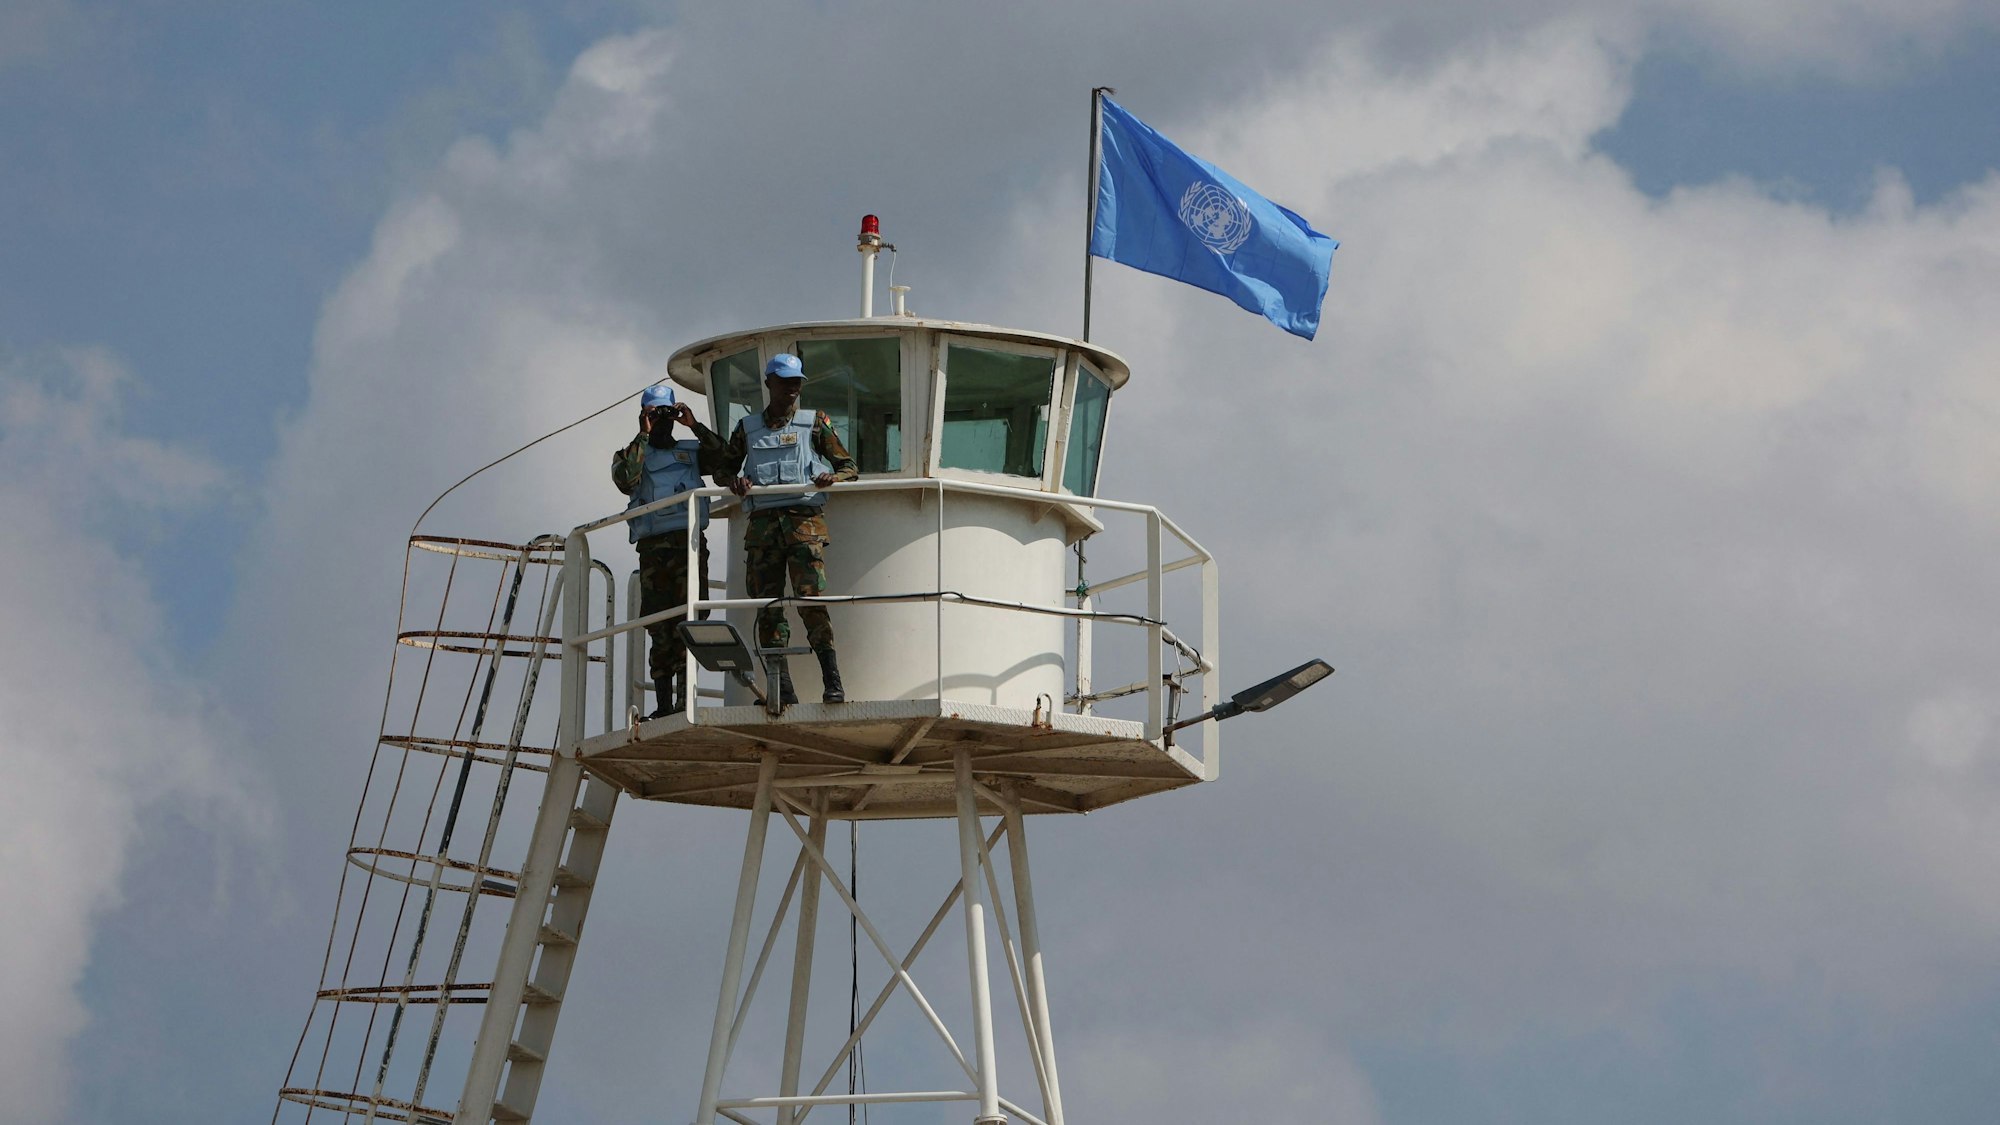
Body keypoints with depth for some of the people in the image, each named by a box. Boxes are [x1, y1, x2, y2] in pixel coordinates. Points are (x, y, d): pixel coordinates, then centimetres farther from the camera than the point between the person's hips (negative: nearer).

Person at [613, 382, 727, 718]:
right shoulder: (633, 455, 15)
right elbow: (625, 480, -7)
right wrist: (644, 437, -7)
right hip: (654, 548, 0)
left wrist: (695, 426, -5)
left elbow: (722, 457, 1)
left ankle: (684, 698, -18)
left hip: (690, 542, 0)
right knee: (660, 629, -1)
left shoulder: (691, 451, 19)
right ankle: (663, 705, 1)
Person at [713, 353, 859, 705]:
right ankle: (781, 688, -4)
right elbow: (722, 469, 25)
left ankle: (833, 683, -21)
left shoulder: (814, 423, 12)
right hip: (762, 522, 3)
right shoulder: (747, 428, 18)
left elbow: (849, 467, 13)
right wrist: (733, 481, 1)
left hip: (804, 518, -3)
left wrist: (832, 477, -10)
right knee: (768, 607, -3)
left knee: (811, 599, -17)